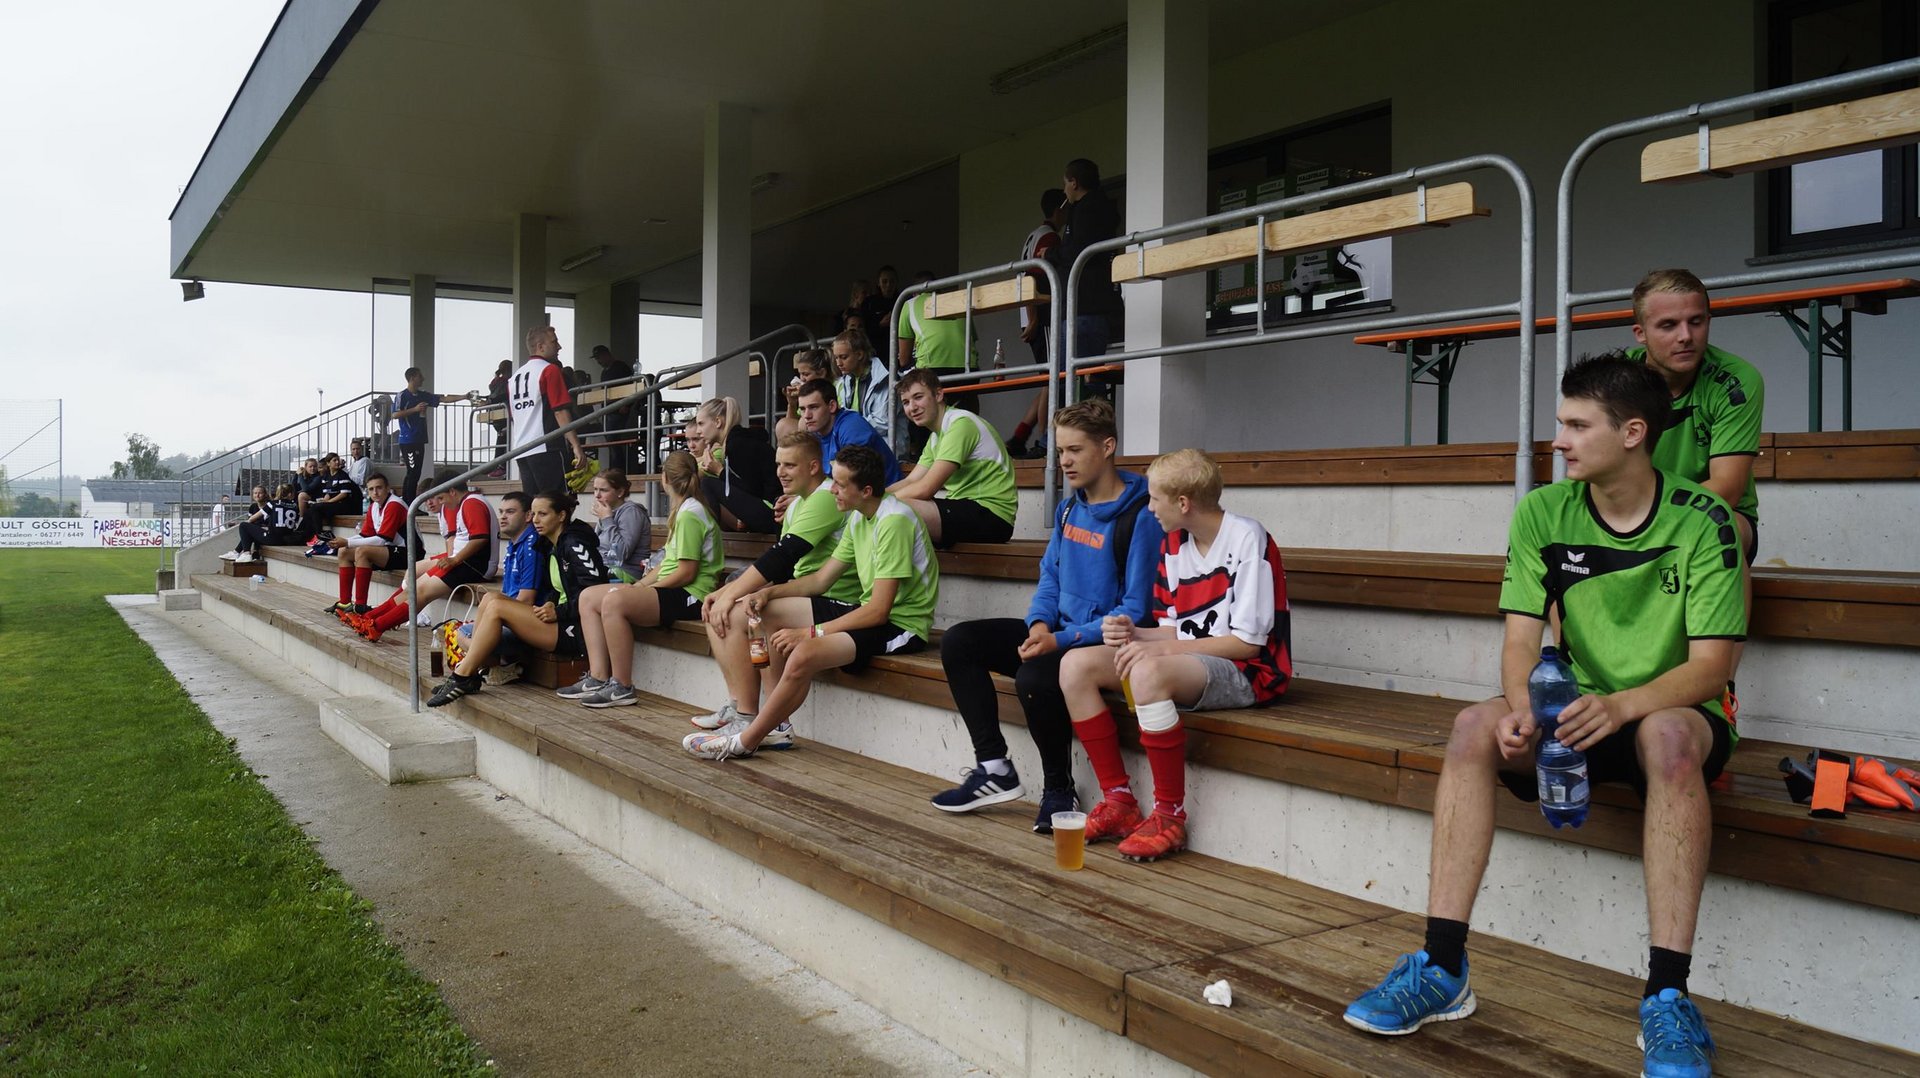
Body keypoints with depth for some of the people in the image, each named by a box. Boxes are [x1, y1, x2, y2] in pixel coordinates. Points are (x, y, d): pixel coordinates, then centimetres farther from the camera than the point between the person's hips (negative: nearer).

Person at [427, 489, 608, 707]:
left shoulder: (575, 544, -10)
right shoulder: (550, 547, 18)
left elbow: (596, 590, -18)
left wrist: (558, 612, -17)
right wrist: (549, 604, 0)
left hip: (575, 631, -9)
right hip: (558, 623, 9)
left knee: (496, 607, -17)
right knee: (489, 600, -1)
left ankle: (462, 678, -11)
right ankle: (469, 675, -7)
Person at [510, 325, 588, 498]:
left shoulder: (515, 376, 18)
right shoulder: (550, 370, -6)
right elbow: (561, 412, -14)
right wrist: (576, 446, -16)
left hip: (520, 451, 8)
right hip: (546, 449, -8)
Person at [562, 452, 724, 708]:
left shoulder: (690, 513, -12)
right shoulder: (683, 509, 19)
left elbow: (686, 573, -17)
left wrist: (647, 588, -7)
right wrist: (639, 585, 6)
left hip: (690, 595, -10)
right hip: (670, 591, 11)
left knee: (614, 600, -30)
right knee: (588, 597, 4)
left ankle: (622, 688, -21)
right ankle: (598, 678, -2)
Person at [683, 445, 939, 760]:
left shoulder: (893, 521, -22)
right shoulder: (859, 517, 9)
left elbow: (879, 610, -24)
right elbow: (821, 579, 13)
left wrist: (810, 633, -21)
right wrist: (768, 592, -2)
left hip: (901, 624, -10)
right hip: (871, 612, 10)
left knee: (803, 655, -30)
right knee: (772, 611, 8)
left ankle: (744, 742, -9)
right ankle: (775, 722, 8)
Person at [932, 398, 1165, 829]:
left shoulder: (1140, 517, -15)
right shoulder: (1070, 507, 10)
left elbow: (1135, 611, -18)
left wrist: (1061, 640, -23)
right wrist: (1039, 623, -4)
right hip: (1058, 633, 9)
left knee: (1035, 678, -36)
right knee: (958, 642, -3)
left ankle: (1059, 790, -10)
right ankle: (994, 769, 0)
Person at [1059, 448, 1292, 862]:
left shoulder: (1247, 538, -14)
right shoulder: (1173, 543, 10)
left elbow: (1247, 641, -17)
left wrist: (1160, 648, -20)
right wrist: (1135, 634, -7)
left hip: (1247, 672, -8)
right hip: (1183, 660, 8)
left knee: (1147, 672, -37)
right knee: (1076, 666, -8)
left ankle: (1170, 816, -22)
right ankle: (1119, 801, -4)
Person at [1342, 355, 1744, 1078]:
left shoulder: (1701, 520, -9)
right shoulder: (1543, 514, -1)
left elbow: (1711, 662, -15)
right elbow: (1521, 638, -4)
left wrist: (1622, 705, -33)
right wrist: (1522, 707, -27)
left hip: (1671, 713, -3)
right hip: (1578, 712, 3)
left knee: (1668, 735, -38)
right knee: (1475, 727, -26)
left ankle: (1667, 999, -37)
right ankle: (1441, 969, -27)